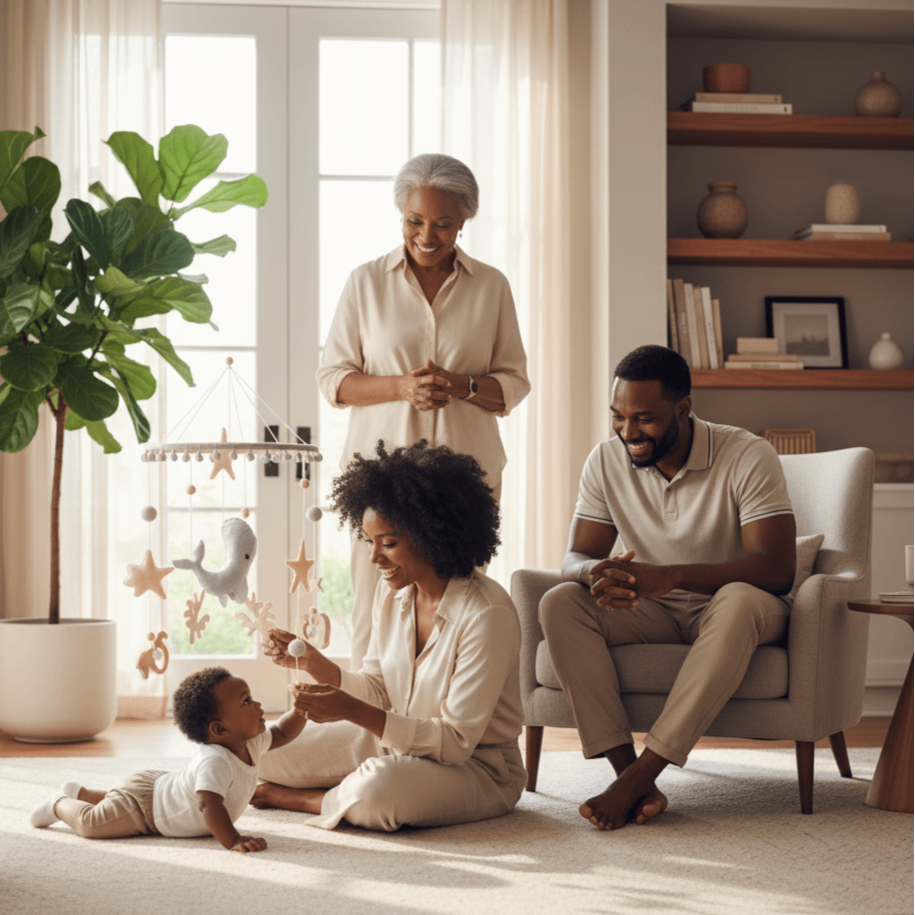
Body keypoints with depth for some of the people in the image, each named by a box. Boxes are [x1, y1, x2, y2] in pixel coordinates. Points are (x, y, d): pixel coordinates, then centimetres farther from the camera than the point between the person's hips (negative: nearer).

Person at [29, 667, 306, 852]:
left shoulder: (251, 743, -13)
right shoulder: (215, 762, -43)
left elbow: (281, 734, 4)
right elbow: (209, 805, -54)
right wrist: (232, 841, -59)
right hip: (143, 798, -9)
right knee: (91, 822, -16)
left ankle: (80, 793, 56)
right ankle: (60, 805, 14)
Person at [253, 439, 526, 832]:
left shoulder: (487, 614, -26)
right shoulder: (392, 591, -2)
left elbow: (456, 741, -26)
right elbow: (378, 692, 4)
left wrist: (351, 710, -32)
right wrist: (313, 663, -14)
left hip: (476, 767, -6)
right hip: (397, 743, 7)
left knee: (379, 789, -35)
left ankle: (292, 798, -7)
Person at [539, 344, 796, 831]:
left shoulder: (748, 456, -17)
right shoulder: (606, 460, -4)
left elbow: (776, 569, -26)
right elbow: (575, 558, -3)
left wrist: (669, 576, -39)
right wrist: (598, 572, -32)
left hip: (723, 611, -4)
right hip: (650, 614, 4)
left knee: (739, 601, -39)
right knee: (560, 603, -24)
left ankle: (639, 776, -38)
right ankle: (632, 776, -35)